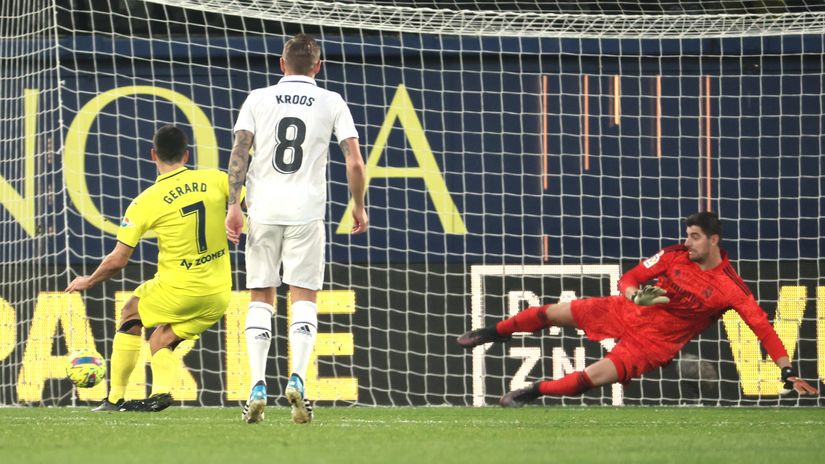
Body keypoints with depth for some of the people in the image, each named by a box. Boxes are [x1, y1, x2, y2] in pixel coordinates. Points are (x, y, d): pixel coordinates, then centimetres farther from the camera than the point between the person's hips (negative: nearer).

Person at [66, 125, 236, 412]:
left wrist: (88, 282, 14)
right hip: (219, 295, 4)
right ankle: (161, 391, -6)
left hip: (178, 289, -4)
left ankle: (115, 398, 23)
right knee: (161, 341, 21)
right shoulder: (215, 180, -1)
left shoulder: (145, 202, -7)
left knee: (131, 315, 24)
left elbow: (117, 261, -3)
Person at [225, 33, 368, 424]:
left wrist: (234, 206, -3)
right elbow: (354, 161, 0)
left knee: (260, 298, 8)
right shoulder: (331, 103, 5)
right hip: (306, 211, -1)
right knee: (304, 298, 4)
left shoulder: (258, 99, 7)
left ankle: (258, 386, -1)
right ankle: (297, 378, -15)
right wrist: (358, 206, 12)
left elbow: (239, 153, -3)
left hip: (263, 209, 1)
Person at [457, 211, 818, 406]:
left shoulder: (731, 288, -18)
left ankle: (533, 392, -2)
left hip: (656, 344, -4)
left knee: (595, 376, -24)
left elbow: (762, 327, -19)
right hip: (631, 312, 4)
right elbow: (630, 279, -1)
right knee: (554, 313, 2)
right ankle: (494, 333, 28)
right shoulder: (676, 256, -7)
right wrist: (636, 295, -26)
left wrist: (788, 372, -26)